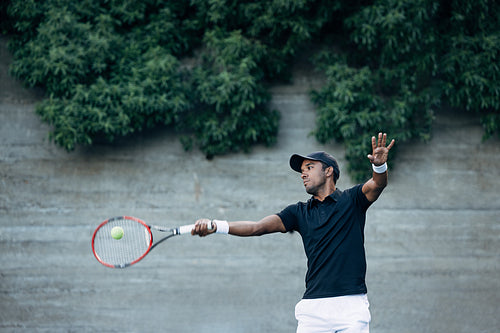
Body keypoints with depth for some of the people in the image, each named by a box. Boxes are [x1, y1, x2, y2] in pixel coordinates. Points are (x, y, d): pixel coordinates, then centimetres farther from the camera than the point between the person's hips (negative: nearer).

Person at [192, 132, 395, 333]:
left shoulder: (352, 200, 8)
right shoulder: (300, 212, 14)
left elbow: (377, 185, -11)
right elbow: (258, 227, 5)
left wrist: (379, 166, -35)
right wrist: (216, 226, -9)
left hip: (352, 304, -3)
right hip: (314, 307, 3)